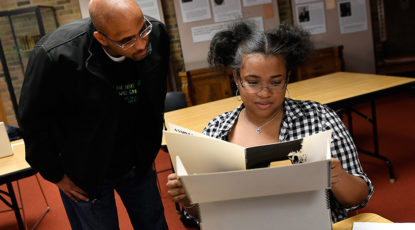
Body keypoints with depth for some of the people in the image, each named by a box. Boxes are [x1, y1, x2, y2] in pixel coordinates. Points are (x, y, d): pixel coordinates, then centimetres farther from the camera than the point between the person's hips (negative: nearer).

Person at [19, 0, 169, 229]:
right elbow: (34, 122, -14)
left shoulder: (157, 35, -17)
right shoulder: (55, 55, -31)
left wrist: (151, 148, 10)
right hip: (85, 171, -3)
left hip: (138, 163, 4)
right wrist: (56, 175, -5)